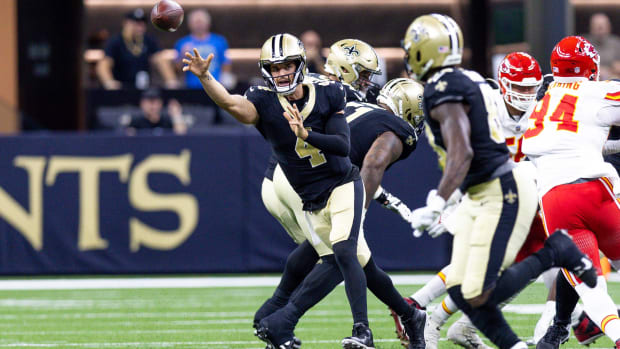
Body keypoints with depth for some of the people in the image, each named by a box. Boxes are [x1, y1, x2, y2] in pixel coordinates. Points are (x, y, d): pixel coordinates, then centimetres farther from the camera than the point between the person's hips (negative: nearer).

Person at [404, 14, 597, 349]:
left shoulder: (443, 91, -17)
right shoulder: (469, 81, 12)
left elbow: (462, 156, -26)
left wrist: (436, 206, -29)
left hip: (502, 195, -10)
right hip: (480, 197, 10)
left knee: (478, 295, -10)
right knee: (459, 290, 5)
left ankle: (555, 252, 0)